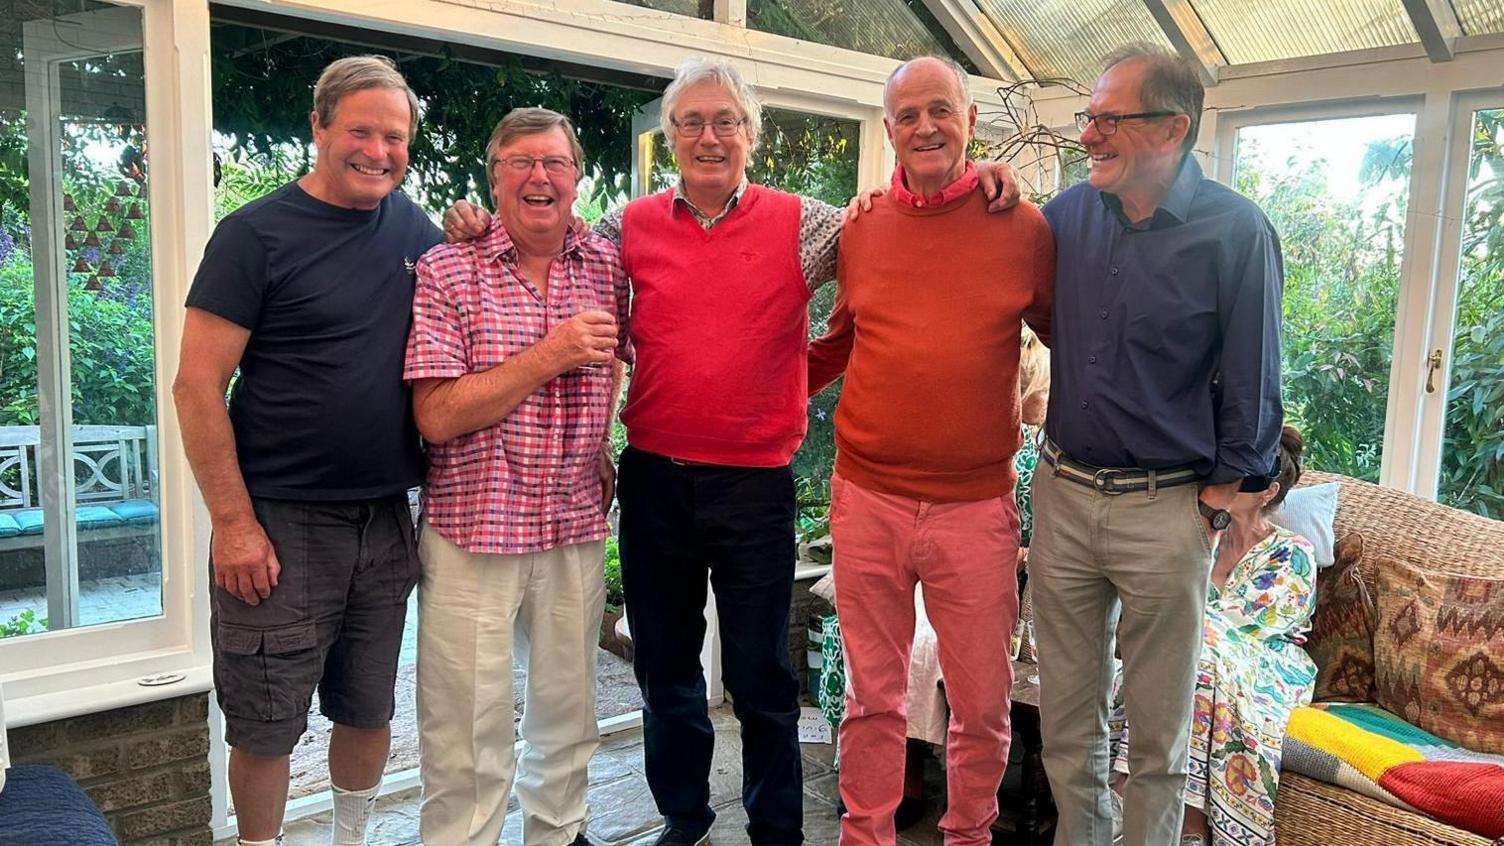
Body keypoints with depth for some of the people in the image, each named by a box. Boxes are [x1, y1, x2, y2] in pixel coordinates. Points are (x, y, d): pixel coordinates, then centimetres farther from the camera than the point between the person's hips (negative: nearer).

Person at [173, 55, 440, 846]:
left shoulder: (415, 228, 6)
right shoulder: (256, 234, -8)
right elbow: (198, 386, -11)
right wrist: (234, 521, -14)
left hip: (386, 517, 5)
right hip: (280, 520, -4)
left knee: (369, 709, 18)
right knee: (266, 723, 8)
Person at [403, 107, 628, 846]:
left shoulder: (607, 266, 4)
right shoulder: (447, 272, -7)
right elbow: (436, 417, -15)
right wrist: (551, 355, -19)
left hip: (576, 531, 4)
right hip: (471, 534, -3)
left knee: (568, 715, 19)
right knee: (467, 736, 6)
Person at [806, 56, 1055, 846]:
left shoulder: (1023, 226, -1)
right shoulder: (859, 229, 5)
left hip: (977, 506, -1)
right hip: (867, 499, 2)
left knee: (982, 704, 12)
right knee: (872, 699, 14)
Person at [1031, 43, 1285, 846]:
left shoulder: (1236, 232, -9)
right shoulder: (1071, 212, 2)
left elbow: (1249, 389, -5)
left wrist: (1215, 501, -5)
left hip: (1164, 509, -4)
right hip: (1062, 493, 4)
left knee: (1158, 726, 11)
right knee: (1065, 709, 15)